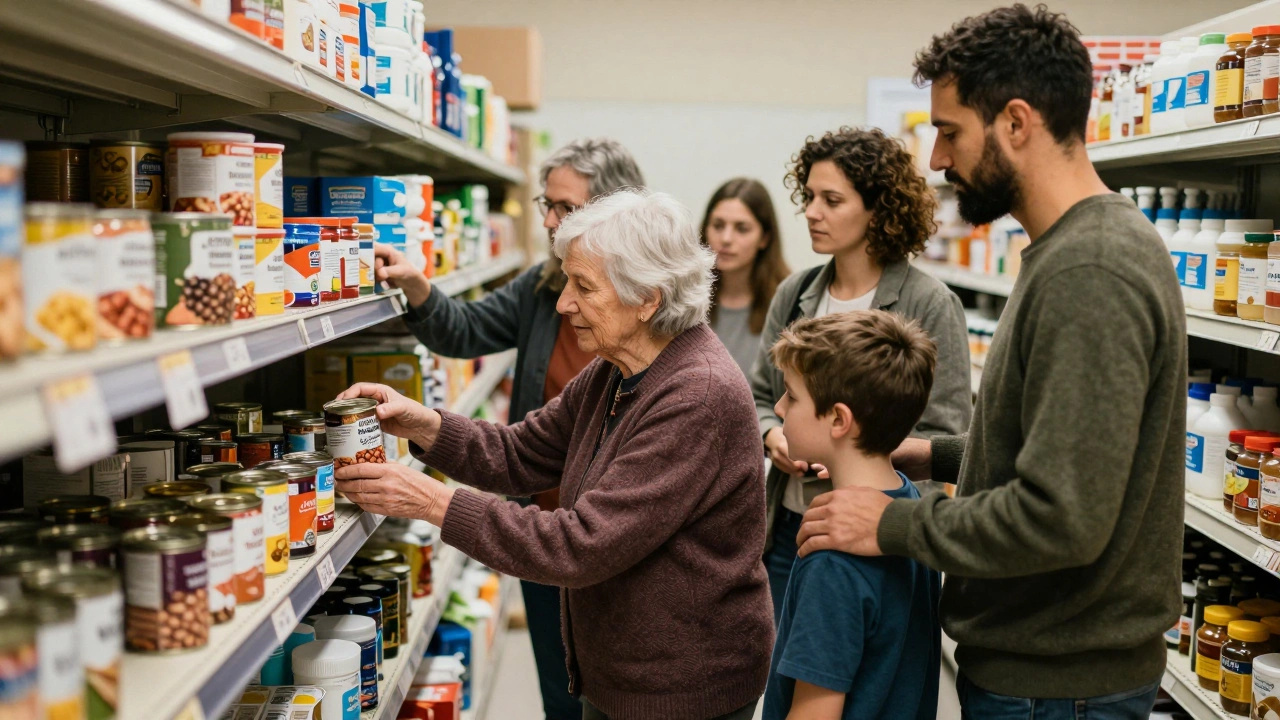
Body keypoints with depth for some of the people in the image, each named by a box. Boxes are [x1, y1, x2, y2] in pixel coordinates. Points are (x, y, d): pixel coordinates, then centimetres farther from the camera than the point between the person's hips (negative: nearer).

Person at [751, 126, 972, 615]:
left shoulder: (930, 305, -10)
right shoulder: (794, 294, 6)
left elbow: (944, 437, -12)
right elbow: (759, 396, 15)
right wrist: (773, 436, -6)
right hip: (790, 524, 5)